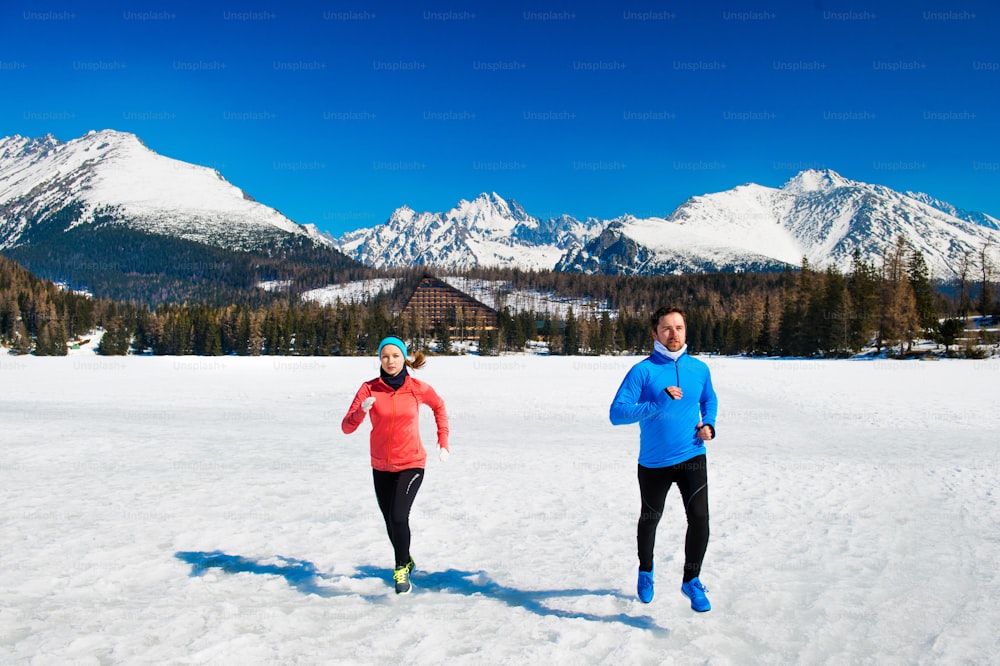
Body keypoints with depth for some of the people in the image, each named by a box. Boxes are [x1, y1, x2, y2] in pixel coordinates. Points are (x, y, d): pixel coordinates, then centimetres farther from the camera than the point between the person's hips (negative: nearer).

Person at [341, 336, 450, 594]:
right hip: (381, 467, 3)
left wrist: (443, 442, 7)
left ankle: (402, 568, 6)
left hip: (411, 464, -2)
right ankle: (406, 562, 43)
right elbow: (347, 427, -14)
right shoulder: (369, 388, -11)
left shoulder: (418, 388, -11)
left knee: (398, 517, -19)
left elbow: (439, 406, 10)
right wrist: (362, 411, -34)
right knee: (390, 522, 15)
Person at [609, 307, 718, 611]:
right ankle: (646, 570, 44)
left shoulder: (699, 368, 1)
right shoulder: (642, 371, -13)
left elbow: (709, 400, 21)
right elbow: (617, 413, -20)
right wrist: (657, 404, -29)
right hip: (654, 462, -2)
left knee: (699, 517, -13)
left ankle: (691, 580, 11)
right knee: (650, 519, 17)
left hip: (692, 457, 2)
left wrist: (709, 425, 2)